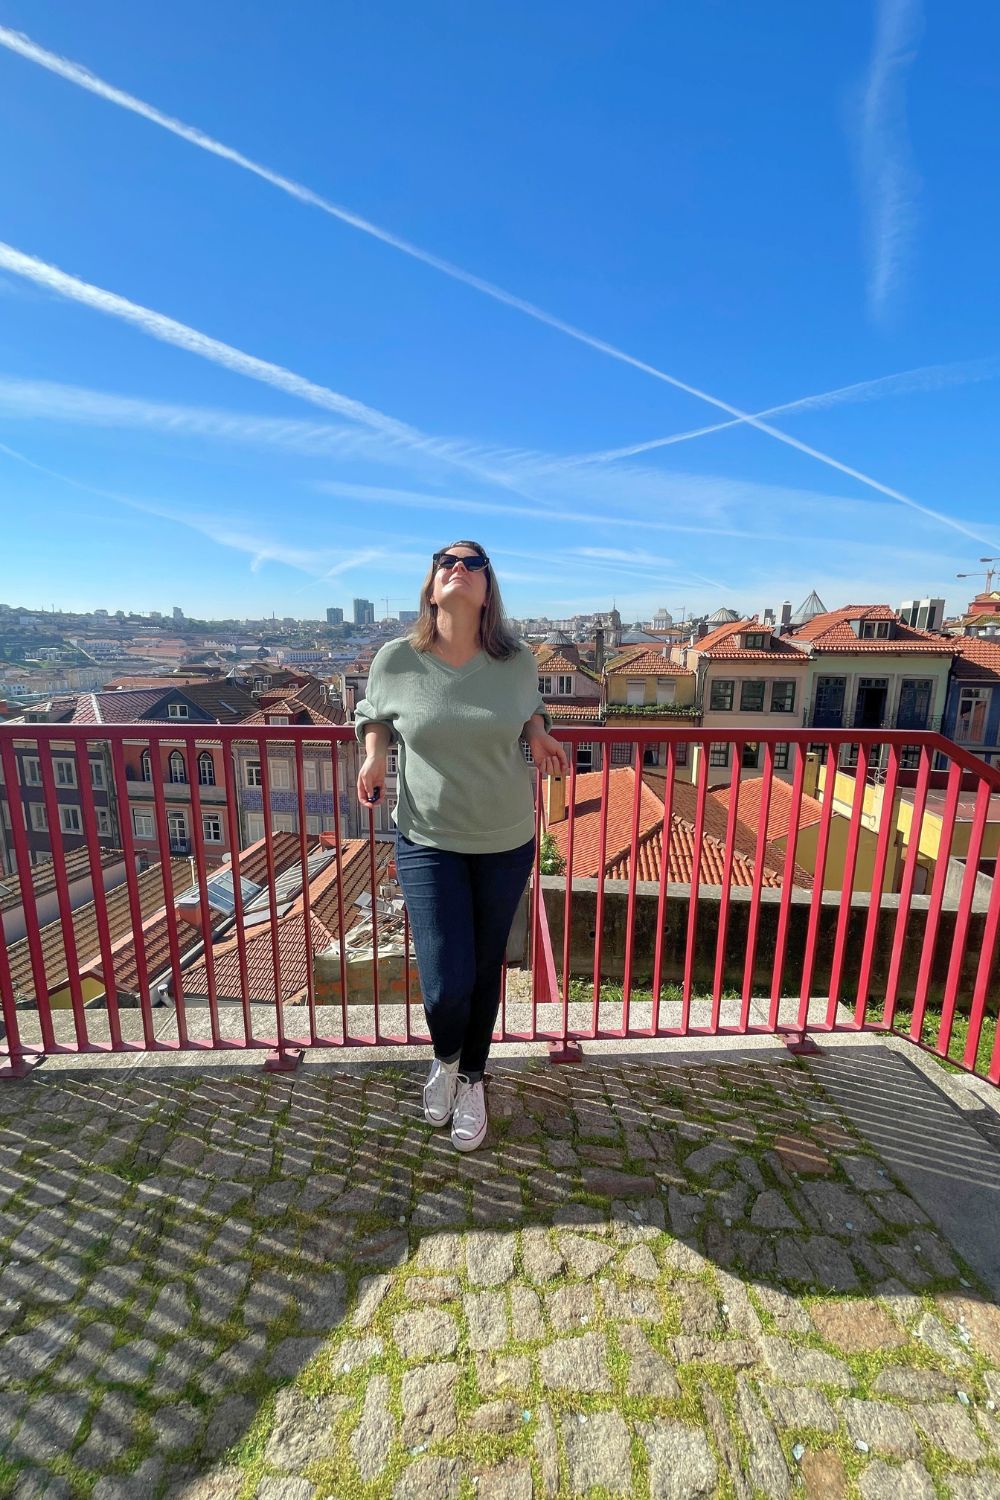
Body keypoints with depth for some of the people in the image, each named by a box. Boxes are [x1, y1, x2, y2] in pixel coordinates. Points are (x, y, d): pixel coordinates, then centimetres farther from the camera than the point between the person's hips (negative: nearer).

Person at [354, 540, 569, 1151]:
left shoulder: (518, 660, -8)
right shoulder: (397, 659, -10)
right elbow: (373, 715, 10)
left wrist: (539, 733, -9)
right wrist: (374, 754, -10)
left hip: (507, 842, 2)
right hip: (427, 840, -1)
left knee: (486, 972, 16)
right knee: (446, 982, -3)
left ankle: (471, 1079, 46)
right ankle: (445, 1058, 37)